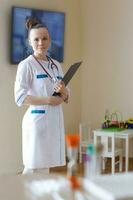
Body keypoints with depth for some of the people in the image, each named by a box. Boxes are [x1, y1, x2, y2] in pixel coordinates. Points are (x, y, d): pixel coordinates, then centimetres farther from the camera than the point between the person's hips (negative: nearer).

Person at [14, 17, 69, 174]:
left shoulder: (56, 65, 12)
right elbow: (20, 98, -15)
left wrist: (63, 92, -8)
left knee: (45, 167, 11)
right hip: (37, 120, -6)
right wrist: (49, 100, -19)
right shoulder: (26, 65, -7)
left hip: (55, 121, 6)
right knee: (36, 169, -2)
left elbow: (66, 99, 15)